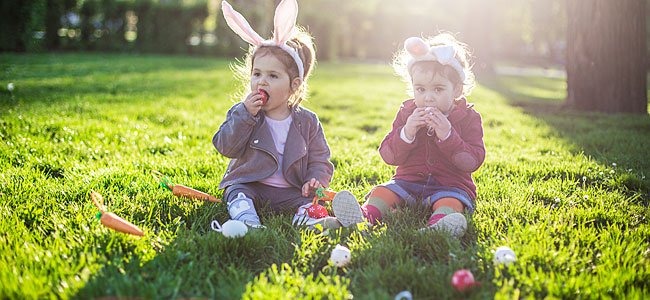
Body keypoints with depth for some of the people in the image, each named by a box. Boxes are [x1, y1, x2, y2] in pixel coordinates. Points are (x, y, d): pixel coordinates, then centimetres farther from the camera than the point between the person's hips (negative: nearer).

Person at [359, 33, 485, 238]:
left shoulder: (468, 117, -1)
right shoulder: (406, 113, 7)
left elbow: (473, 161, -11)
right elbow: (388, 156, 0)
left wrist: (447, 136, -24)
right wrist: (406, 134, -19)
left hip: (450, 184, -3)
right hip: (408, 181, 4)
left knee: (450, 203, -34)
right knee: (381, 193, -19)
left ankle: (438, 226, -62)